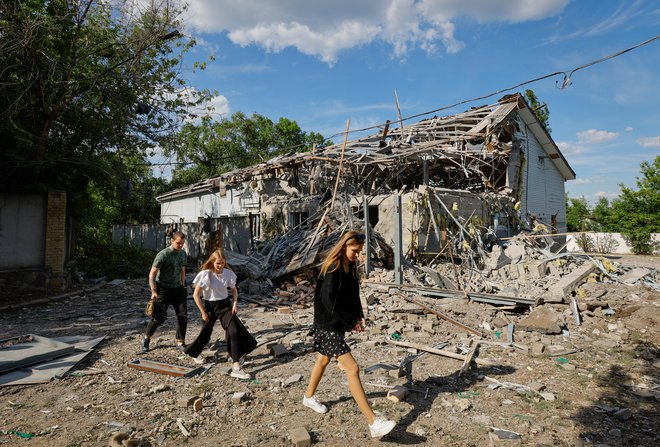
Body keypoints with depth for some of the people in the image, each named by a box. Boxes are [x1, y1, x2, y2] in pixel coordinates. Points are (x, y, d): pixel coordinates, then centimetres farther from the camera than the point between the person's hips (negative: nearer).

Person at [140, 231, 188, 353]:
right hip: (163, 288, -5)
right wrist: (154, 291, -22)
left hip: (177, 288, 6)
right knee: (159, 317, -5)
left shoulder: (183, 253, 4)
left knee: (183, 315, 0)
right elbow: (152, 275, -16)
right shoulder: (163, 254, -16)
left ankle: (180, 343, 12)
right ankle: (146, 339, 21)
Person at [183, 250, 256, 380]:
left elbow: (234, 289, 10)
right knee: (205, 335, 12)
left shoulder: (228, 273, -8)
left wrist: (235, 303, -5)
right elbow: (196, 295, -10)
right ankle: (195, 353, 49)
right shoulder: (205, 275, -17)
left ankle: (236, 368, -10)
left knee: (235, 331, -13)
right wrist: (203, 312, -9)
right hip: (209, 307, -2)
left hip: (225, 305, 2)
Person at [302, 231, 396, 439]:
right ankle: (373, 423, -11)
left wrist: (358, 316, 3)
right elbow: (329, 302, -23)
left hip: (338, 324, 10)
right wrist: (351, 322, -16)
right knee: (352, 369, -13)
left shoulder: (350, 267, 5)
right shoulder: (332, 269, -22)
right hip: (329, 326, -10)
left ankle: (309, 397, 48)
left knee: (323, 360, 26)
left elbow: (353, 295, 14)